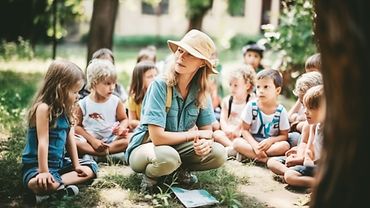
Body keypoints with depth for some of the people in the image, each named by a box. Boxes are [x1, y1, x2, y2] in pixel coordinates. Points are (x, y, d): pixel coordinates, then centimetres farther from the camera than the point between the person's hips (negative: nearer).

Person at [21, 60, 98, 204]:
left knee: (91, 167, 5)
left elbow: (70, 139, 10)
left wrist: (76, 165, 7)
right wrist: (44, 172, -22)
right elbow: (43, 142, -20)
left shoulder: (65, 110, 9)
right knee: (42, 184, -42)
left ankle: (57, 185, -12)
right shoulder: (44, 108, -17)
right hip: (35, 165, -10)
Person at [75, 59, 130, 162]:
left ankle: (92, 155, -25)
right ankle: (107, 154, -32)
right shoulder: (83, 104, -4)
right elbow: (77, 125, -2)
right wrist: (92, 140, -13)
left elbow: (124, 119, 9)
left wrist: (121, 127, -16)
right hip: (89, 140, -2)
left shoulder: (116, 102, 0)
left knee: (128, 139, -26)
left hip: (111, 139, 2)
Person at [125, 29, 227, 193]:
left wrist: (205, 141, -25)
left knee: (219, 154, -16)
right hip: (145, 147, -5)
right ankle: (150, 175, -4)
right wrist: (194, 134, -16)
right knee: (168, 157, -38)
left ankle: (180, 169, 8)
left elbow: (207, 130, 0)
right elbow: (158, 137, -28)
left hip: (177, 148, 5)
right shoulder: (160, 86, -24)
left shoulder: (200, 92, -8)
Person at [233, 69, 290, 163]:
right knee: (237, 142, -26)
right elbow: (245, 130, -5)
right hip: (252, 143, 0)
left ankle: (248, 153, -27)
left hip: (271, 144, 0)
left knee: (285, 145, -29)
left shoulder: (281, 111, -7)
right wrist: (255, 145, -22)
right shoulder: (251, 106, -6)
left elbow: (284, 135, -1)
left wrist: (271, 140, -22)